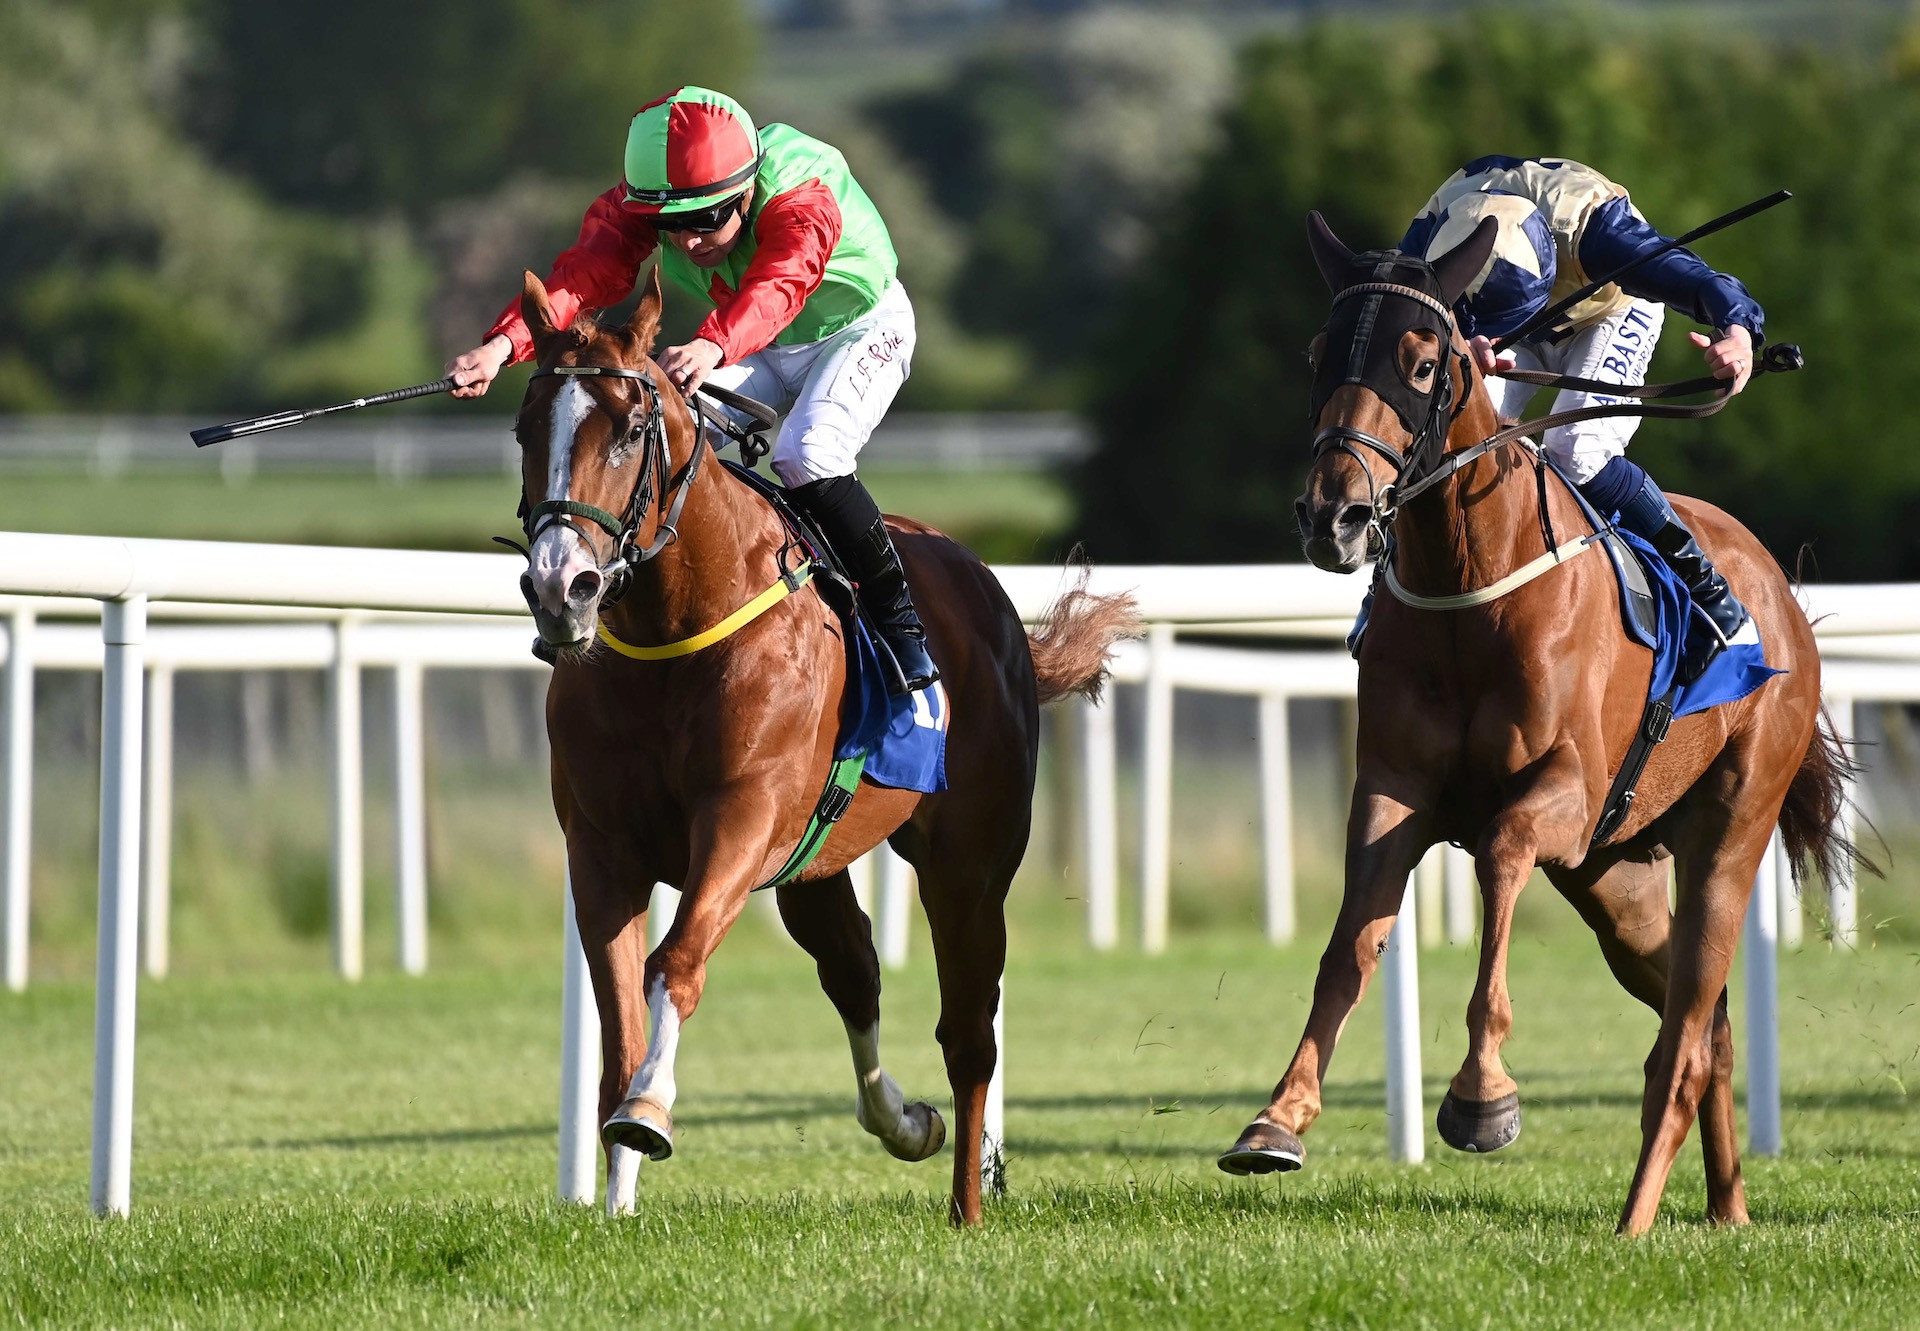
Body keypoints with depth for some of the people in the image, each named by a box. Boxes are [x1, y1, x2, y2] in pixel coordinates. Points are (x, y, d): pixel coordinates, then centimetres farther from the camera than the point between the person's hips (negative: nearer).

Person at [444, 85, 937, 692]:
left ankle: (900, 620, -17)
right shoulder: (637, 206, -24)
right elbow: (586, 273, -40)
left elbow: (778, 286, -57)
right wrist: (504, 343, -59)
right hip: (752, 348, 5)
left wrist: (712, 347, -78)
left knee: (806, 455, -31)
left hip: (861, 331, -5)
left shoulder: (805, 199, -38)